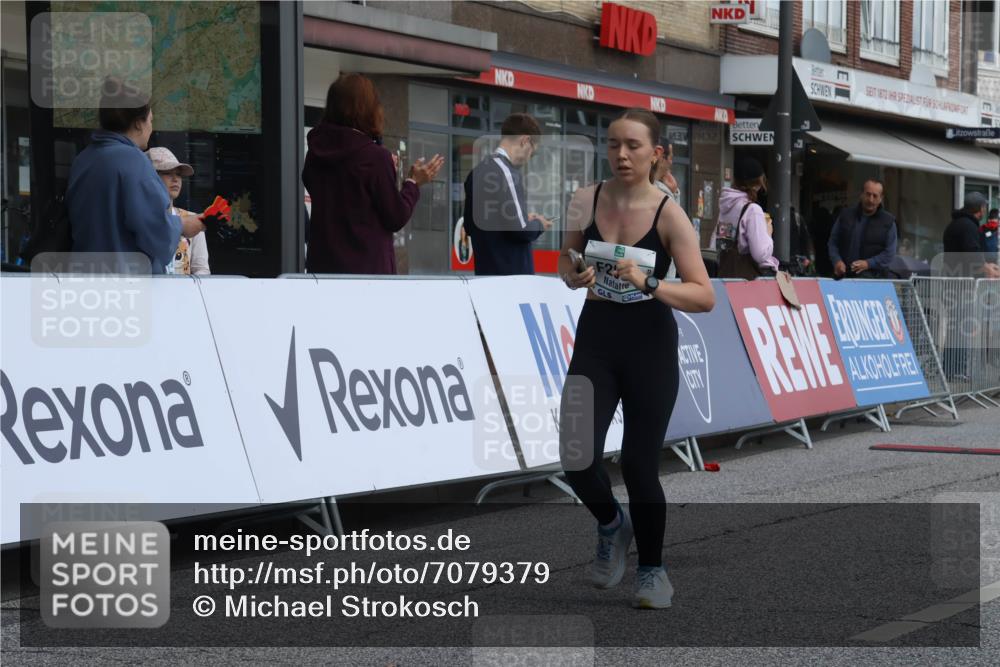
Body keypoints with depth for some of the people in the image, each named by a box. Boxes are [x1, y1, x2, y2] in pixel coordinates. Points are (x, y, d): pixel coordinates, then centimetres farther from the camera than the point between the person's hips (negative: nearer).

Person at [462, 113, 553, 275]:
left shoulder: (476, 172, 12)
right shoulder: (506, 173, -15)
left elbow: (470, 226, 20)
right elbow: (520, 229, -21)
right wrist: (539, 225, 2)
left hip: (487, 272, 9)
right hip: (512, 272, -9)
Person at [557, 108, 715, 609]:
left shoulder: (669, 215, -13)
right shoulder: (585, 201, -3)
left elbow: (704, 296, -17)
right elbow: (567, 263, 13)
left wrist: (647, 283, -32)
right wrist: (576, 277, -10)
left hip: (651, 345, -2)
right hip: (596, 339, 3)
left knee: (639, 465, -1)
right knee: (577, 459, -11)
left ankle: (652, 570, 24)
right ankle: (612, 524, 23)